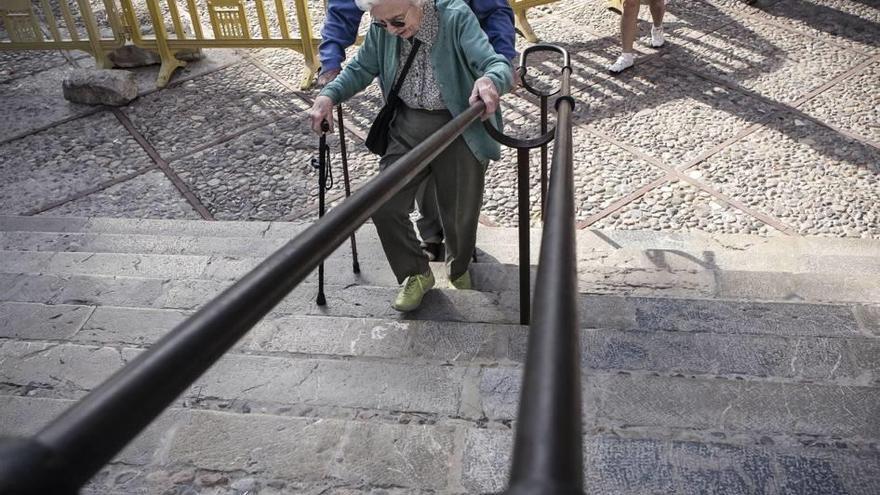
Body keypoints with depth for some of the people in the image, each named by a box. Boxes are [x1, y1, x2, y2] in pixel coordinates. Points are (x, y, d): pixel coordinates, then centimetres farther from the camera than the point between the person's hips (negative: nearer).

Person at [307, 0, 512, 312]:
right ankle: (415, 274, 21)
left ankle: (459, 271, 41)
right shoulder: (382, 30, -5)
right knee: (383, 205, -3)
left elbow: (498, 65, -27)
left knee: (459, 215, 6)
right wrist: (328, 95, -8)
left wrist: (490, 81, -51)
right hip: (407, 125, 4)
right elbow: (361, 69, 10)